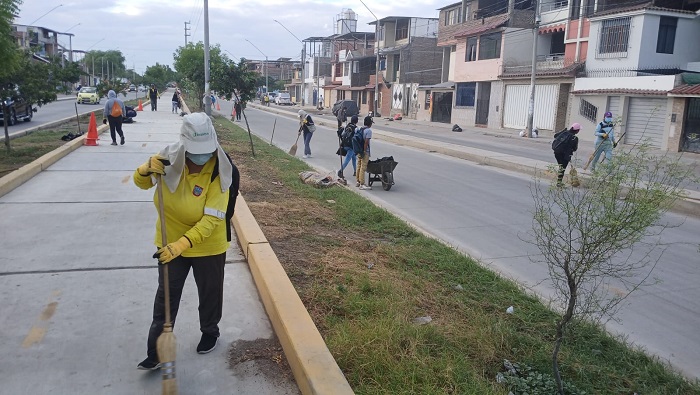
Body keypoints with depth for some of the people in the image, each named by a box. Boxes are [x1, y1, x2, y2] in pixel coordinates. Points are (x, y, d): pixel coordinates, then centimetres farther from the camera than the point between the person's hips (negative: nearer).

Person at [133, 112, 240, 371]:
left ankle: (210, 333, 46)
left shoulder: (219, 173, -27)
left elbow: (211, 220, -30)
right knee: (166, 295, 13)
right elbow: (142, 183, -1)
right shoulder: (169, 158, -16)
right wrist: (146, 169, -25)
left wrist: (182, 244, -40)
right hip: (171, 243, 3)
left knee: (210, 292, 18)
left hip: (207, 245, -3)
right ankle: (156, 352, 27)